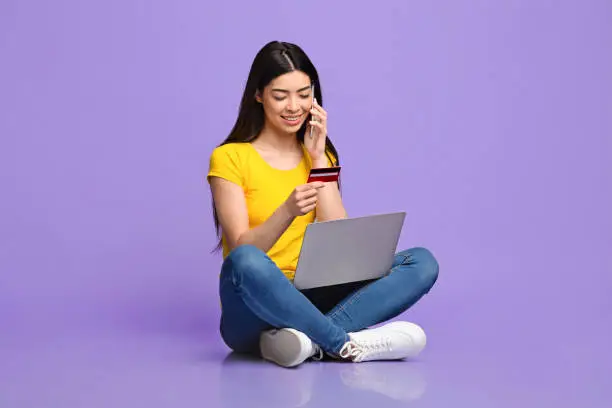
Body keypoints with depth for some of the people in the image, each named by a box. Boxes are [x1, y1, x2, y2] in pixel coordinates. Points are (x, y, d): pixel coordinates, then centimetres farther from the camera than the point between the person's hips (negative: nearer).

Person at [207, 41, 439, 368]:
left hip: (310, 301, 5)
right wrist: (288, 211, -30)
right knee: (245, 263, -40)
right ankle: (346, 344, -28)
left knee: (422, 262, -16)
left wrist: (318, 158, -3)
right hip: (257, 310, -5)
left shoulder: (320, 155, 14)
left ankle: (311, 337, -33)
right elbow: (242, 253, -12)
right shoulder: (230, 158, -1)